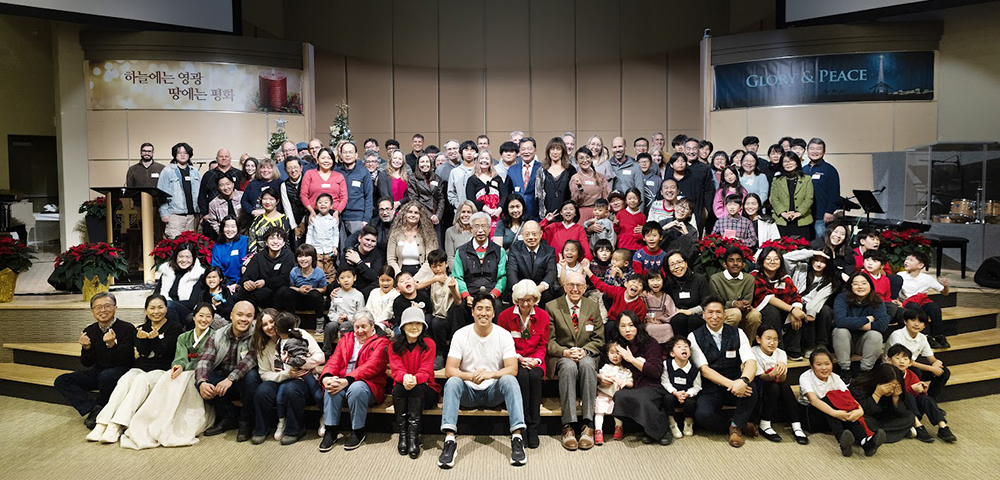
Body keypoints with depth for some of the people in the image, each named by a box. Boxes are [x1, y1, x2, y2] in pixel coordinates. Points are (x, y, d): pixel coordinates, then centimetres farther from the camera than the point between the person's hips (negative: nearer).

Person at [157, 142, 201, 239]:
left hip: (192, 214, 4)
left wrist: (201, 212, 9)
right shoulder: (167, 171, 2)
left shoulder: (195, 172, 15)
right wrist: (164, 213, -8)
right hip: (175, 215, -4)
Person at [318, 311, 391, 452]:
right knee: (331, 387, -28)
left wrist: (347, 380, -27)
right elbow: (334, 361, 6)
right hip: (343, 383, 4)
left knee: (356, 388, -36)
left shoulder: (380, 343, 3)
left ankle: (358, 431, -18)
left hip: (368, 384, -4)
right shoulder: (346, 339, 20)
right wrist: (326, 377, -18)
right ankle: (330, 431, -20)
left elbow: (371, 366, -13)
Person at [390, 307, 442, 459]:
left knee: (417, 387, -34)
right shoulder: (395, 345, 3)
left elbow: (426, 371, -13)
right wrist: (404, 377, -35)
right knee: (399, 387, -31)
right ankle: (402, 435, -30)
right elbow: (396, 369, -10)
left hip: (425, 390, -2)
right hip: (402, 391, 2)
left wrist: (415, 379, -37)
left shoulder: (429, 344, -3)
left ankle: (413, 436, -38)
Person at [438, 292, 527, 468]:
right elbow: (449, 370, -11)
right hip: (468, 392, 0)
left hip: (494, 392, 0)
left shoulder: (504, 335, -4)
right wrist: (470, 376, -32)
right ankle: (449, 440, -35)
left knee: (509, 380, -30)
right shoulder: (461, 335, -4)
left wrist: (489, 374, -32)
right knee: (452, 382, -30)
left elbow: (512, 369, -13)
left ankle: (517, 437, -33)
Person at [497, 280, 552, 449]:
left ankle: (533, 427, -24)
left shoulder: (543, 316, 5)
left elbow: (542, 346, 10)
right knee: (522, 376, -33)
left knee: (534, 376, -32)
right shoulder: (505, 315, 0)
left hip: (534, 361, 1)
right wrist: (519, 358, -11)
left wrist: (536, 360, -11)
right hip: (513, 360, -1)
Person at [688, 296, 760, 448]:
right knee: (702, 415, -31)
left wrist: (743, 380, -34)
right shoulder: (694, 337, -3)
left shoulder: (737, 333, 3)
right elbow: (704, 369, -11)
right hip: (710, 389, -2)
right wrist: (730, 384, -26)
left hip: (734, 384, 2)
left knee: (751, 386, -32)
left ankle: (736, 426, -7)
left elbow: (751, 362, -11)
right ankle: (742, 426, -2)